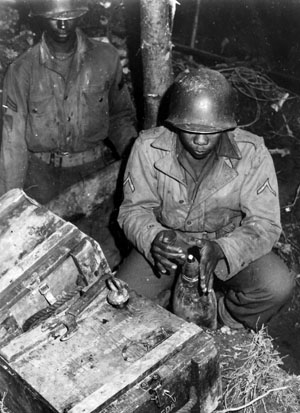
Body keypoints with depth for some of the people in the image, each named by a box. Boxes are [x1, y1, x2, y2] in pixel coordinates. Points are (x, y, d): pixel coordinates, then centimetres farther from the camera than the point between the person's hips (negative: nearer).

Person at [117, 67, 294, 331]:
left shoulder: (252, 153, -20)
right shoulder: (149, 147, -17)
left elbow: (264, 224, -19)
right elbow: (134, 209, -11)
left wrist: (220, 250, -40)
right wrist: (154, 239, -35)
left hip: (231, 244, 0)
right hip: (167, 243, 0)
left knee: (277, 286, -26)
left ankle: (230, 334, 5)